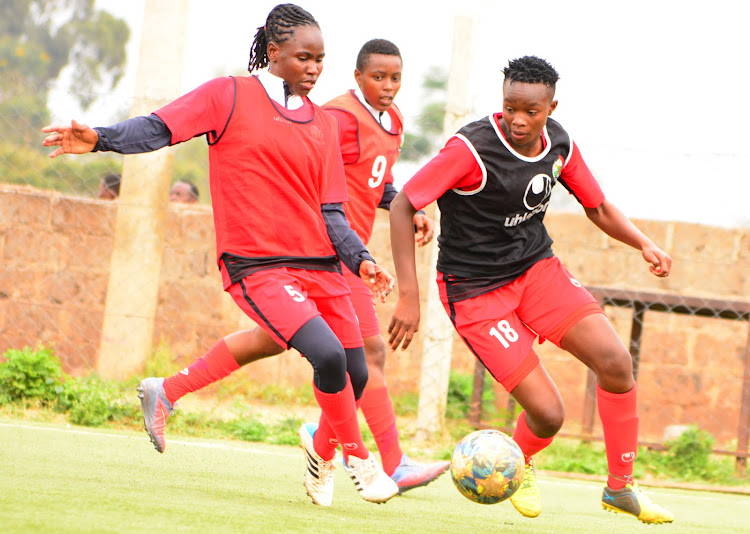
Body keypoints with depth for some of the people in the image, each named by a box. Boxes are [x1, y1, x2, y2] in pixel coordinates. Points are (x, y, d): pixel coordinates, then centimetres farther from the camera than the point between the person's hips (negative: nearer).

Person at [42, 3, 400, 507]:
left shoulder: (322, 123, 14)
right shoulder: (231, 96, 0)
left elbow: (330, 211, 13)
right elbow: (160, 128, -7)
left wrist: (360, 259, -2)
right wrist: (101, 139, -23)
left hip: (321, 265, 6)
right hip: (258, 267, -6)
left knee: (356, 375, 4)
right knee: (329, 355, -24)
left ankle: (323, 455, 35)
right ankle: (358, 457, -1)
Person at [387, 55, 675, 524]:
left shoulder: (559, 144, -3)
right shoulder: (472, 148, -23)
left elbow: (599, 208, 10)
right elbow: (402, 207, -21)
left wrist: (643, 244, -9)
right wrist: (409, 296, -27)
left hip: (537, 267, 6)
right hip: (476, 288, -6)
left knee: (616, 362, -14)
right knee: (548, 413, -12)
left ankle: (621, 487, 5)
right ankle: (518, 464, 26)